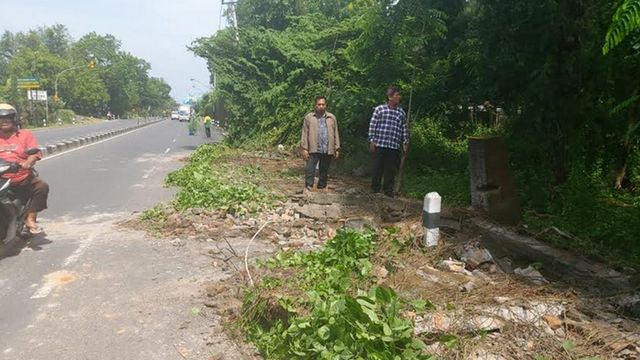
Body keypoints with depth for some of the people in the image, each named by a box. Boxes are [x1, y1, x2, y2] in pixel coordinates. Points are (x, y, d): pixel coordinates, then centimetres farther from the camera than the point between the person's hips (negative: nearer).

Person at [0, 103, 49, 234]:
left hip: (23, 178, -1)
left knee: (42, 186, -27)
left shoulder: (25, 134, 8)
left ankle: (30, 218, -17)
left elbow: (35, 152, -7)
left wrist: (28, 162, -28)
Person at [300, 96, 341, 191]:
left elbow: (336, 134, 10)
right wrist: (304, 148, -6)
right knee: (309, 170, -7)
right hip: (313, 150, -2)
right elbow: (305, 134, 0)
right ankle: (308, 188, -4)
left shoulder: (332, 118, 11)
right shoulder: (309, 117, 4)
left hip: (327, 150, 2)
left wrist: (337, 149, 5)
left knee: (324, 171, 11)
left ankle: (321, 188, 22)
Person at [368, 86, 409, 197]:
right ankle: (375, 190, 16)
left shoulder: (401, 112, 9)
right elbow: (372, 126, 0)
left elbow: (404, 129, 12)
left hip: (394, 147, 3)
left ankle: (388, 192, 17)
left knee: (391, 171, 6)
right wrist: (372, 141, -4)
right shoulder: (379, 109, 1)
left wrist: (405, 142, 7)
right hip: (379, 145, -2)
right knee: (377, 169, 4)